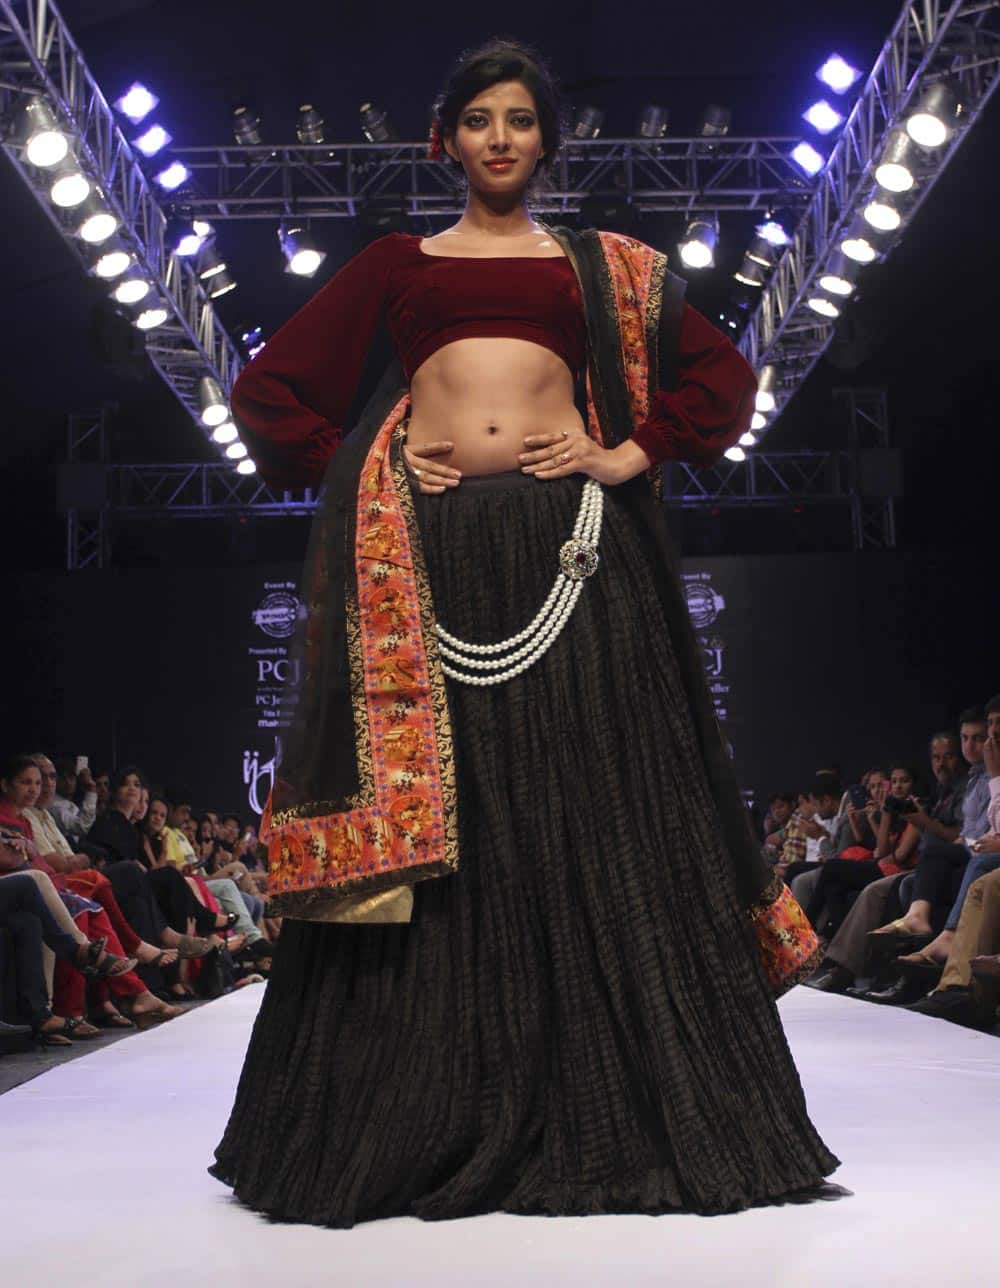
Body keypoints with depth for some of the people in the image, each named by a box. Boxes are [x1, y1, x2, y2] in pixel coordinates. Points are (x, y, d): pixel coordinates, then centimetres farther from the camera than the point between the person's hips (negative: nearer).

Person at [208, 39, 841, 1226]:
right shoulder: (396, 263, 18)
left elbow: (720, 373, 18)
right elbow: (271, 385, 17)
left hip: (570, 544, 0)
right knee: (434, 818, -2)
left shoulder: (600, 266, 19)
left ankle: (621, 1121, 6)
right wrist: (355, 472, 4)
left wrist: (634, 454, 4)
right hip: (431, 548, 0)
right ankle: (416, 1127, 8)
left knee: (594, 818, -3)